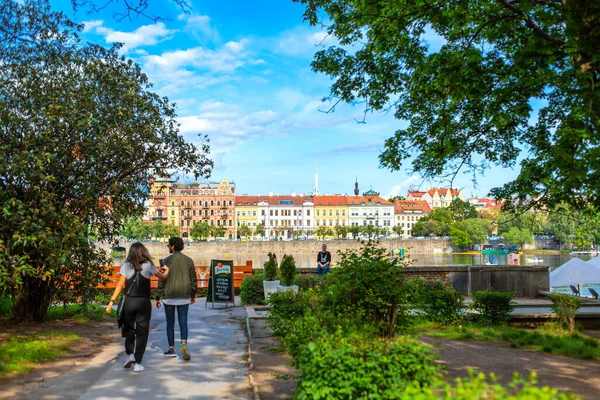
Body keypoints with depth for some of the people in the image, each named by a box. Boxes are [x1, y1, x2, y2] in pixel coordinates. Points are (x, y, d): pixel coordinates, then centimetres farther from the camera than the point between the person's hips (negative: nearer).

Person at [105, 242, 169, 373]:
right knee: (142, 332, 6)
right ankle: (137, 363, 5)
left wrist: (112, 301, -3)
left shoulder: (126, 266, -1)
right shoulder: (148, 266, -1)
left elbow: (120, 285, -6)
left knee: (129, 329, 19)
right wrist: (166, 270, 33)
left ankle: (130, 354, 2)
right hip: (144, 302, -1)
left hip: (129, 302, 1)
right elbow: (163, 276, 11)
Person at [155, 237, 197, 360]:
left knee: (170, 323, 11)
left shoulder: (167, 261, -8)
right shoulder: (189, 260, 0)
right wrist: (193, 295, 17)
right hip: (184, 297, 2)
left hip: (169, 297, -2)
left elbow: (162, 280, -7)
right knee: (183, 322, 7)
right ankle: (184, 344, -16)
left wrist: (158, 297, 1)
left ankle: (171, 349, 17)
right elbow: (193, 280, 4)